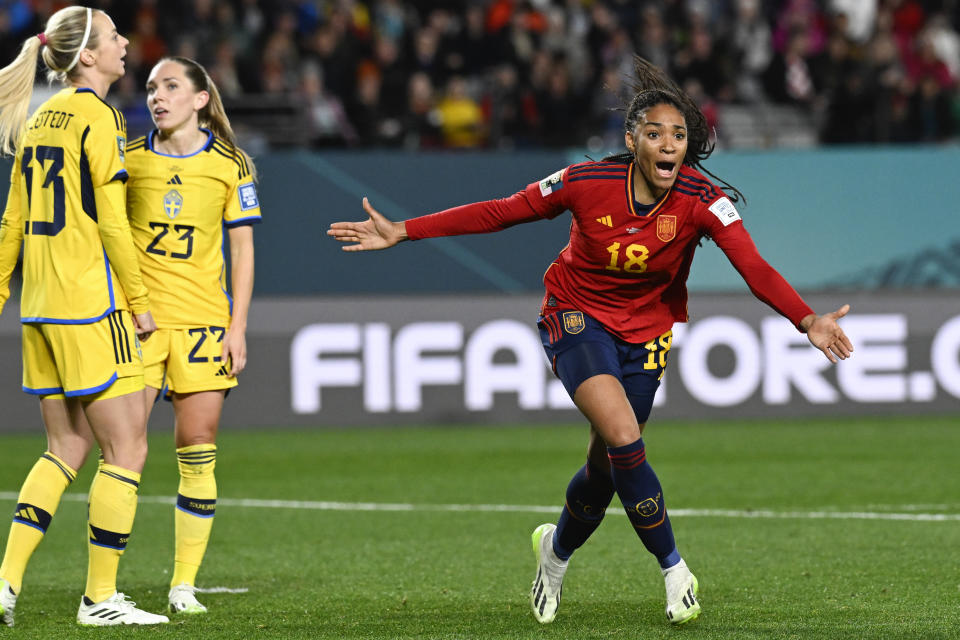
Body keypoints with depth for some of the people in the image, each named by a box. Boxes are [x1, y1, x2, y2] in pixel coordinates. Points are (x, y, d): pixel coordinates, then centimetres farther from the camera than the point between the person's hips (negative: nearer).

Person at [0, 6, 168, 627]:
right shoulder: (98, 117, -11)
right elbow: (112, 222, -13)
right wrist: (140, 301, -7)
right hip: (91, 302, -8)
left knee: (67, 448, 14)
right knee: (127, 448, -1)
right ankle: (100, 597, 1)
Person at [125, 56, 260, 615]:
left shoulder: (230, 165, 5)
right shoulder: (129, 159, 6)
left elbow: (242, 250, 7)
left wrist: (238, 327, 0)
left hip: (203, 323, 0)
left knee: (198, 451, -2)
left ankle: (184, 585, 5)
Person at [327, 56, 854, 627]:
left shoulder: (702, 201, -23)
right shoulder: (588, 183, -22)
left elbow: (755, 268, -35)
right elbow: (499, 213, -11)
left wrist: (807, 320, -52)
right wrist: (403, 232, -13)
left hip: (645, 332, 2)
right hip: (578, 317, -2)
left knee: (607, 466, 9)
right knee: (623, 438, -25)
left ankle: (557, 548, 42)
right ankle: (673, 568, -10)